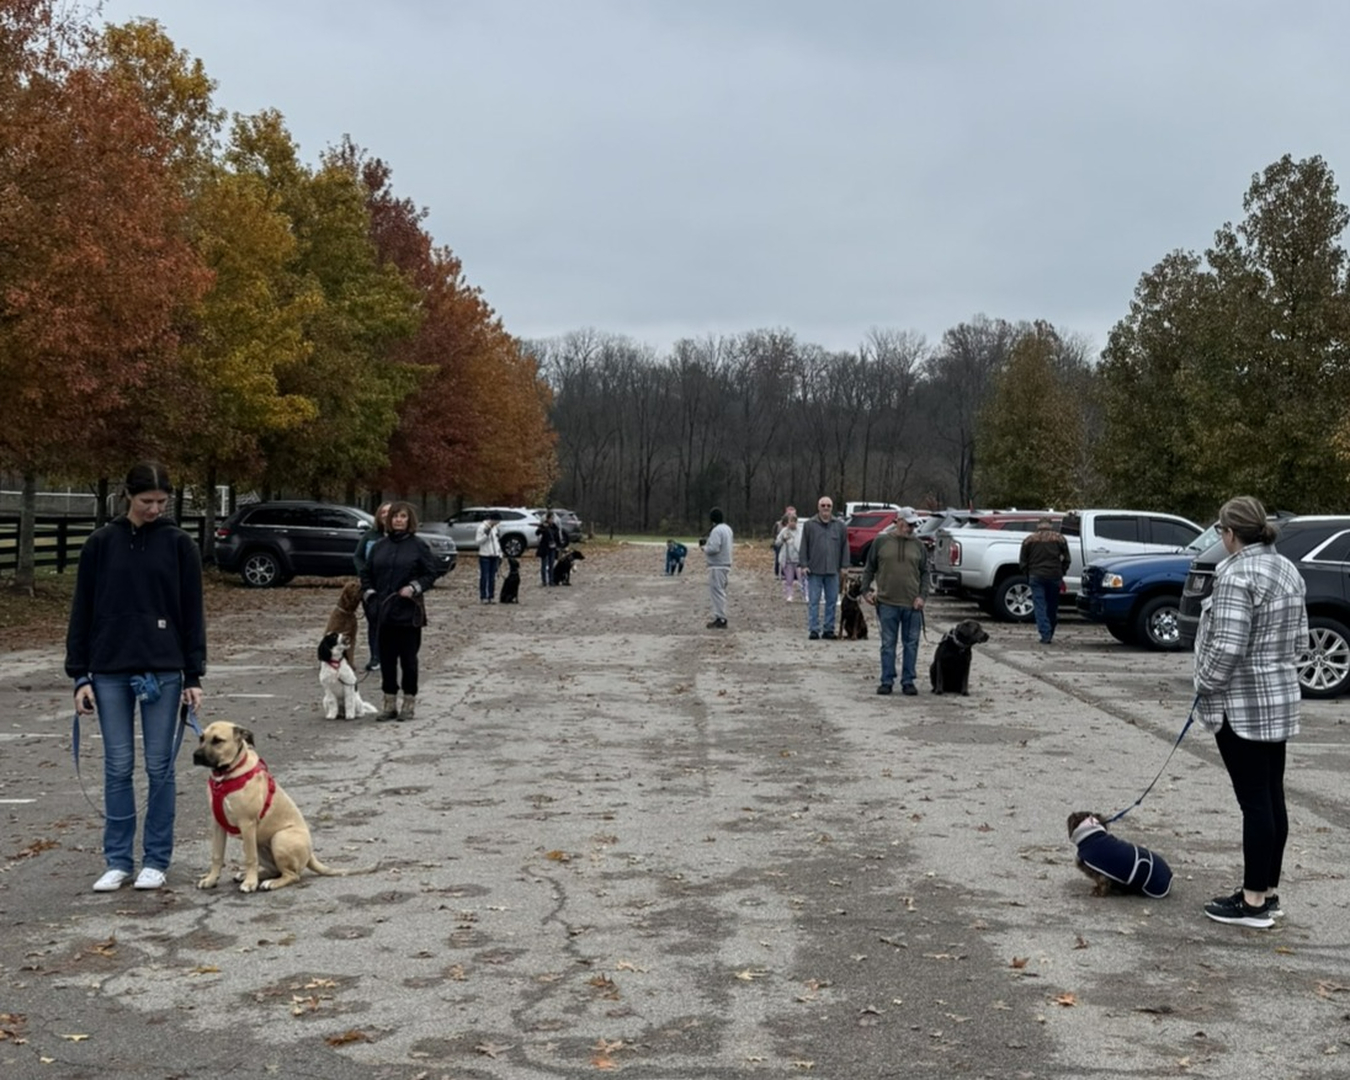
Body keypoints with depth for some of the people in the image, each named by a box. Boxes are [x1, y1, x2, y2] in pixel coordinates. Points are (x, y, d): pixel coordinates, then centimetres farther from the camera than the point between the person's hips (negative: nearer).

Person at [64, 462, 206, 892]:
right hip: (110, 671, 1)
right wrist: (79, 675, 0)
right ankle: (118, 860, 15)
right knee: (117, 767, 5)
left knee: (159, 767, 4)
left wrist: (194, 676, -2)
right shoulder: (101, 543, 2)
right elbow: (82, 612, 4)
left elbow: (192, 613, 2)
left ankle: (156, 860, 14)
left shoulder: (179, 544, 0)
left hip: (163, 670, -1)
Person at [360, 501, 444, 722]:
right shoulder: (380, 546, 9)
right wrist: (370, 594, 4)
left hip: (409, 611, -4)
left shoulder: (418, 545, -3)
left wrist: (414, 587, -15)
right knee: (386, 658, 7)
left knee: (408, 658, 2)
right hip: (384, 612, 4)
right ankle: (390, 704, 15)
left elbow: (433, 571, -4)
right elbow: (366, 572, 17)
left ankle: (409, 704, 10)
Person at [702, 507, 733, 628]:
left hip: (717, 566, -10)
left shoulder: (717, 530, -17)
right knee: (720, 592, 15)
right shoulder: (727, 529, 14)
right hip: (726, 563, 10)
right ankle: (719, 617, 18)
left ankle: (720, 620, -7)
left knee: (717, 591, -6)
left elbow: (714, 548, -24)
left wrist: (704, 548, -6)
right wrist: (708, 541, 11)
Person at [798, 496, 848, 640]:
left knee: (832, 601, 5)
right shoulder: (809, 525, 3)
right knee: (813, 601, 0)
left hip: (833, 570, 2)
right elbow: (803, 546, 3)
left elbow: (845, 547, 9)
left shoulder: (840, 525, 7)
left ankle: (829, 629, 13)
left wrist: (844, 566, 4)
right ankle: (813, 629, 3)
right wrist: (803, 564, -4)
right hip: (814, 570, -2)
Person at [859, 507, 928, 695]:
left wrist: (922, 596, -2)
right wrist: (866, 590, 1)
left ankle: (908, 681, 12)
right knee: (888, 644, 4)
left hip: (912, 604, 1)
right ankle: (887, 681, 10)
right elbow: (869, 568, 9)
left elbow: (925, 573, 9)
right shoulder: (881, 542, 3)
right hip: (887, 602, -1)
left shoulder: (918, 545, 7)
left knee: (911, 644, 4)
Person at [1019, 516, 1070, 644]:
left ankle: (1045, 635, -12)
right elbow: (1066, 559, 5)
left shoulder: (1029, 540, 7)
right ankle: (1050, 634, 18)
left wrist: (1028, 576, 17)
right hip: (1054, 576, 1)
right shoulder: (1059, 539, 7)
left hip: (1036, 576, -1)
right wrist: (1061, 574, 15)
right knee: (1052, 606, 12)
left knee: (1040, 606, -2)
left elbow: (1022, 562, 6)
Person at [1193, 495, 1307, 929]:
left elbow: (1227, 646, -22)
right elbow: (1300, 638, 15)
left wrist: (1206, 687, -7)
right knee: (1272, 797, 12)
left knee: (1254, 801, -4)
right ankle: (1268, 892, 20)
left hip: (1242, 704, -9)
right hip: (1281, 699, 9)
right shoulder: (1287, 570, 11)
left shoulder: (1237, 574, -18)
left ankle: (1254, 901, 2)